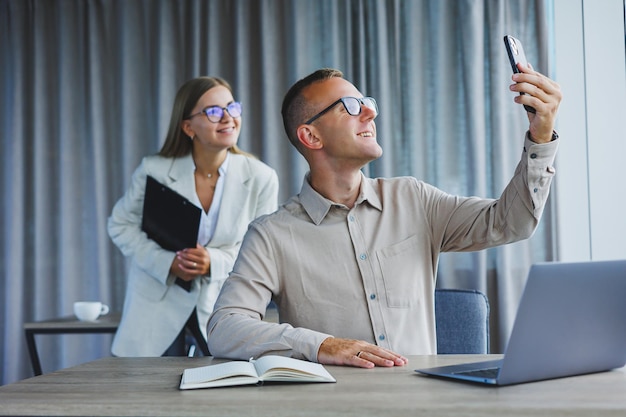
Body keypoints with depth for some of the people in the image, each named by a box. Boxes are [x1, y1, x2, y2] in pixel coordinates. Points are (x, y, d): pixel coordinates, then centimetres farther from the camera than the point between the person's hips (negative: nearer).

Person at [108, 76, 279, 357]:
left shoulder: (261, 178, -11)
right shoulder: (154, 170, -11)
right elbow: (121, 225, -2)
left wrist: (215, 261, -24)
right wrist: (166, 263, -17)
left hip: (222, 301, 1)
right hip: (158, 299, 0)